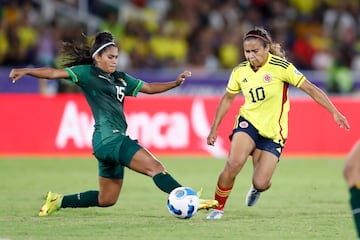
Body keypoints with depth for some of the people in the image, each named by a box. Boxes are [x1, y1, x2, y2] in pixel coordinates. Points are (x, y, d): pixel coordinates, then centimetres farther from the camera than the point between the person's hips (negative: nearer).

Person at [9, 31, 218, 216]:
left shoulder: (120, 78, 20)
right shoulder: (87, 73, 0)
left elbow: (148, 88, 25)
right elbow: (55, 73, -9)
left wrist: (175, 83, 13)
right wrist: (25, 71, -20)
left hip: (116, 139, 9)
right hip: (108, 137, -9)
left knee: (106, 199, 15)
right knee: (155, 166, -18)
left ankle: (58, 201, 24)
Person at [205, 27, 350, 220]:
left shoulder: (281, 67, -14)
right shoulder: (240, 71, -1)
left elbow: (310, 89, -11)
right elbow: (227, 99, 14)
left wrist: (335, 112, -14)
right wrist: (214, 128, 13)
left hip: (273, 132, -2)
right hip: (248, 122, 2)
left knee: (261, 183, -8)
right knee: (233, 163, -26)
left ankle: (257, 188, 33)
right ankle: (218, 207, -7)